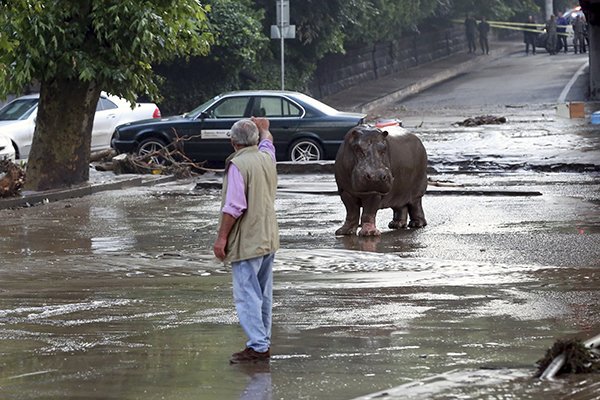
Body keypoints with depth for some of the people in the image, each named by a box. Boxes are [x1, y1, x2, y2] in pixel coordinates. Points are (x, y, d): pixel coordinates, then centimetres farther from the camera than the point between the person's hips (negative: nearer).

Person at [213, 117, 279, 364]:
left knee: (247, 295, -9)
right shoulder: (266, 158, 8)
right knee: (263, 295, 14)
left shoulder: (238, 165, -15)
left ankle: (257, 346, -14)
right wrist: (263, 129, 55)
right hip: (269, 239, 8)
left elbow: (234, 206, -20)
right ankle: (263, 343, 20)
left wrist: (221, 237, -16)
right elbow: (267, 142, 35)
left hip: (246, 241, -8)